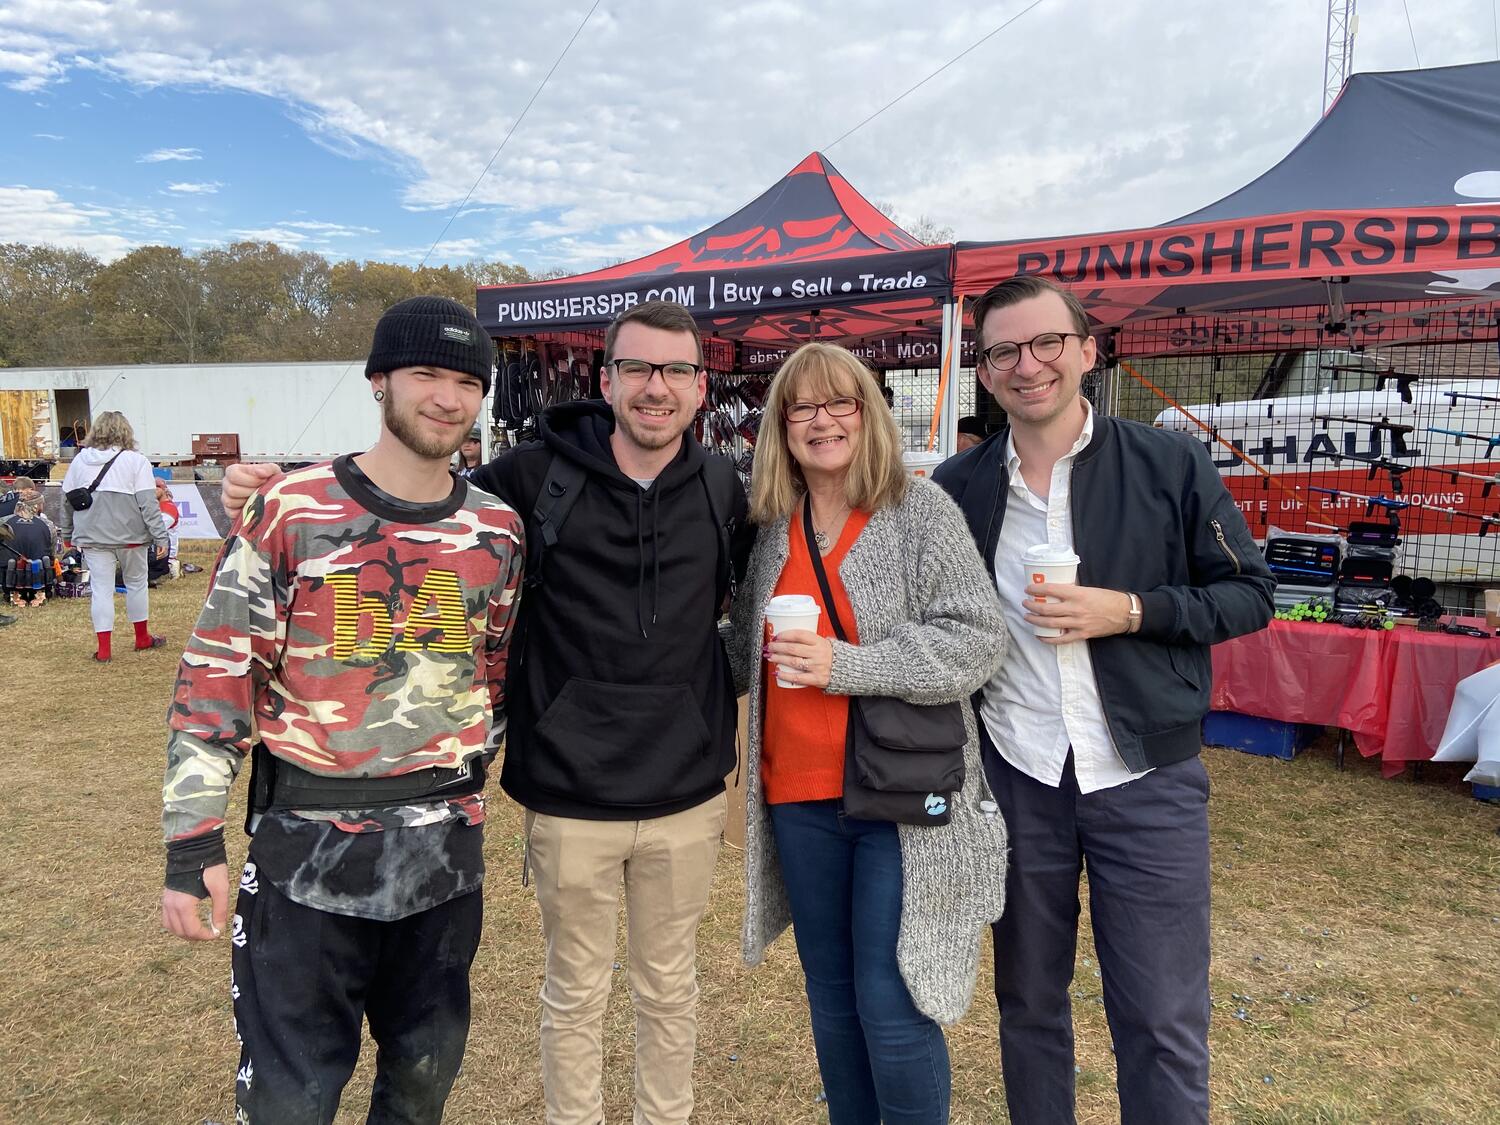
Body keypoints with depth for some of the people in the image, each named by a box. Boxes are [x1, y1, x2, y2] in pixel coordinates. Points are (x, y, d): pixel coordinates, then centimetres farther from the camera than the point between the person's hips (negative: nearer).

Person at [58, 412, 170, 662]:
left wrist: (66, 533, 22)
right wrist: (160, 537, -10)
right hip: (129, 536, -2)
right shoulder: (136, 462, -8)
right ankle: (142, 638, 26)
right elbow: (148, 504, -12)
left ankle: (103, 648, 3)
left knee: (101, 589, 4)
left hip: (92, 537, 2)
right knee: (136, 584, 14)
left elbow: (67, 501, 11)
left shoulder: (79, 461, 5)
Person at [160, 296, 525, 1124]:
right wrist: (192, 842, -9)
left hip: (445, 847, 4)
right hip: (306, 843, -3)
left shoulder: (497, 531, 2)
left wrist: (468, 772, 11)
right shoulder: (289, 512, -9)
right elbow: (215, 676, -7)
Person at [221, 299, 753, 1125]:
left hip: (686, 797, 2)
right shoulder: (537, 474, -10)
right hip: (570, 795, -2)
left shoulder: (723, 488, -2)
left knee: (669, 986, 21)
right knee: (575, 991, 18)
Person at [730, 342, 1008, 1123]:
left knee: (891, 1002, 1)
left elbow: (976, 640, -15)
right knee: (830, 995, 18)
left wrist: (844, 664, -20)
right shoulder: (770, 527, 6)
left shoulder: (920, 510, -8)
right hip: (798, 794, 5)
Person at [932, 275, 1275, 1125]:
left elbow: (1249, 593, -1)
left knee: (1165, 1022, 7)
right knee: (1028, 1003, 17)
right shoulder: (957, 488, 1)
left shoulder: (1171, 465, -4)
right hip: (1013, 779, 2)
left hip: (1148, 779, -2)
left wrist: (1129, 610, -17)